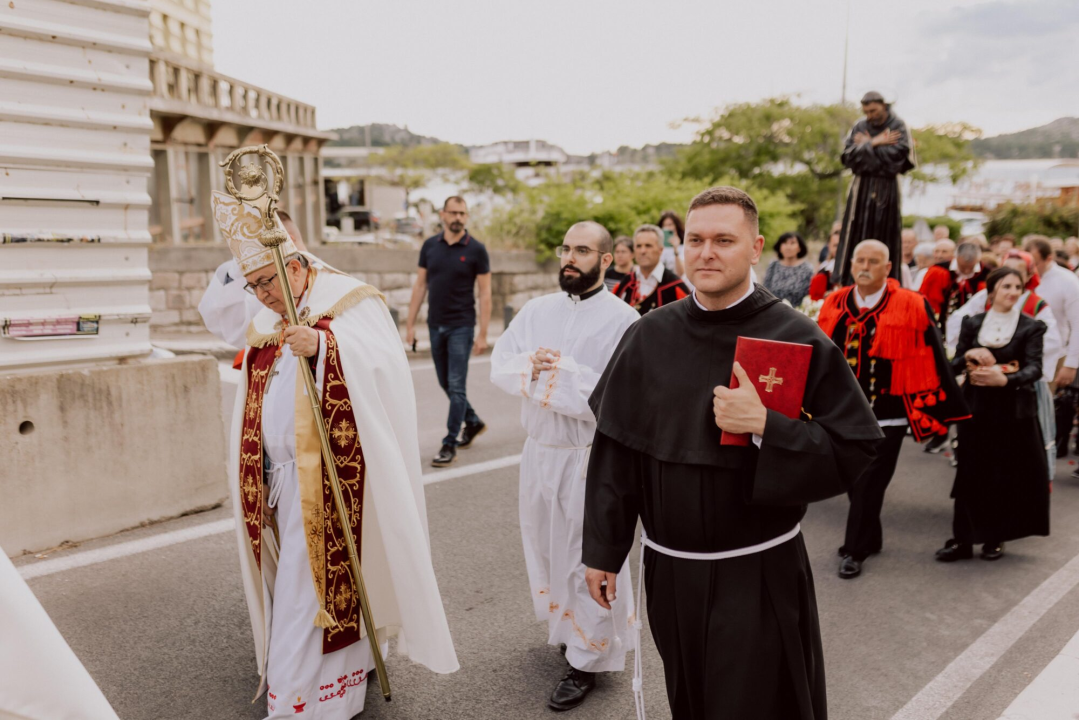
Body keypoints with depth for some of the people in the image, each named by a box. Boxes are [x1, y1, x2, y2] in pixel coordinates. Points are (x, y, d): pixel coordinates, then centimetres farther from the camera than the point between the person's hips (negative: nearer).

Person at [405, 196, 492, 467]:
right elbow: (420, 285, 8)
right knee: (445, 383, 15)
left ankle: (449, 445, 3)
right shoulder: (430, 246, 4)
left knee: (456, 386, -4)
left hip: (461, 326, -5)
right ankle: (473, 422, 36)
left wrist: (483, 335, -12)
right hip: (435, 325, 5)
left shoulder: (476, 250, -7)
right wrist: (410, 324, 3)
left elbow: (485, 293, -7)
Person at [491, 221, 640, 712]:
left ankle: (587, 659, 23)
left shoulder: (623, 320, -13)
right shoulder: (537, 310, 6)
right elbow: (499, 366, 1)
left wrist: (561, 371, -21)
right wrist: (531, 364, -19)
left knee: (589, 557, 5)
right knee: (545, 546, 20)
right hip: (539, 451, 6)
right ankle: (565, 625, 44)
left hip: (592, 459, -6)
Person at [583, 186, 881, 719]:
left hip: (761, 576, -3)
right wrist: (601, 551, 4)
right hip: (670, 571, 3)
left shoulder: (798, 340, -10)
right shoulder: (649, 338, -2)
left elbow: (854, 449, -10)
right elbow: (614, 448, 2)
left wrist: (767, 427, -25)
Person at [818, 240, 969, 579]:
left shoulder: (911, 306, -8)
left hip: (886, 414, -4)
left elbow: (932, 360, -5)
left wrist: (946, 408, -3)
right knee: (853, 480, 16)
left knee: (869, 484, 1)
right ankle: (870, 538, 35)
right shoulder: (835, 304, 2)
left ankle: (856, 551, 15)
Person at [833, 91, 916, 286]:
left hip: (887, 188, -2)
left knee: (885, 238, 2)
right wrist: (875, 143, -11)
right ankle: (846, 283, 0)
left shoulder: (898, 126, 0)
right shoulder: (859, 127, 6)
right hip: (862, 188, 2)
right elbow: (848, 157, -4)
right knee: (855, 236, -1)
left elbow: (896, 155, -14)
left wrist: (866, 146, -7)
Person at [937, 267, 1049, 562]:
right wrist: (968, 355, -16)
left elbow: (1034, 368, -13)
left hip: (1014, 412, -1)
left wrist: (1004, 379, -30)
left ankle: (995, 538, 21)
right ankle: (962, 539, 9)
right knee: (970, 474, 2)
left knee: (1007, 476, 4)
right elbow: (955, 365, 5)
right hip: (976, 409, 2)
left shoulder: (1031, 327, -1)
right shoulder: (972, 323, 6)